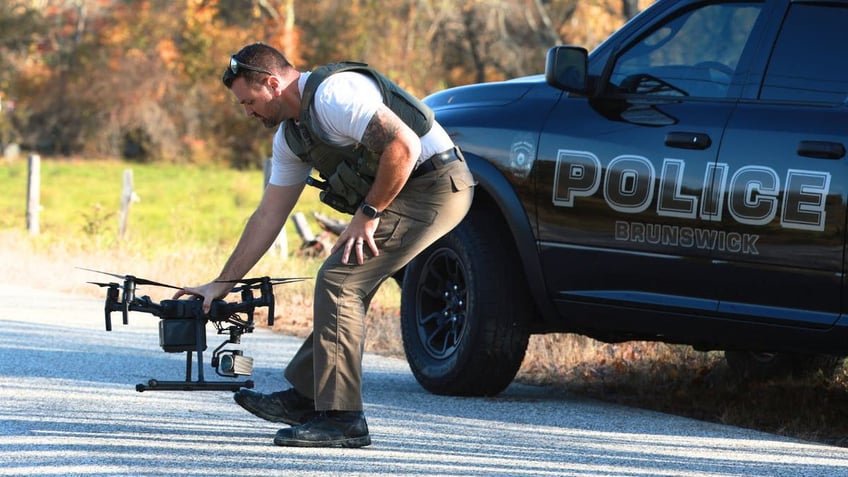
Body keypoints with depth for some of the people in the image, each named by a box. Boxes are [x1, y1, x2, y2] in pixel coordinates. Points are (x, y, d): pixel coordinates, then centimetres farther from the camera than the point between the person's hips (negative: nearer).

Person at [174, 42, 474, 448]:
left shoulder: (334, 94, -18)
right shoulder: (291, 135, 14)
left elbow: (403, 145, -26)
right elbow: (268, 217, 19)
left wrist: (368, 213, -17)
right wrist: (220, 285, 19)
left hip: (434, 185, -10)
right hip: (408, 193, 10)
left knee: (338, 280, -12)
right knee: (345, 287, 16)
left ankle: (341, 419, -11)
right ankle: (303, 396, 27)